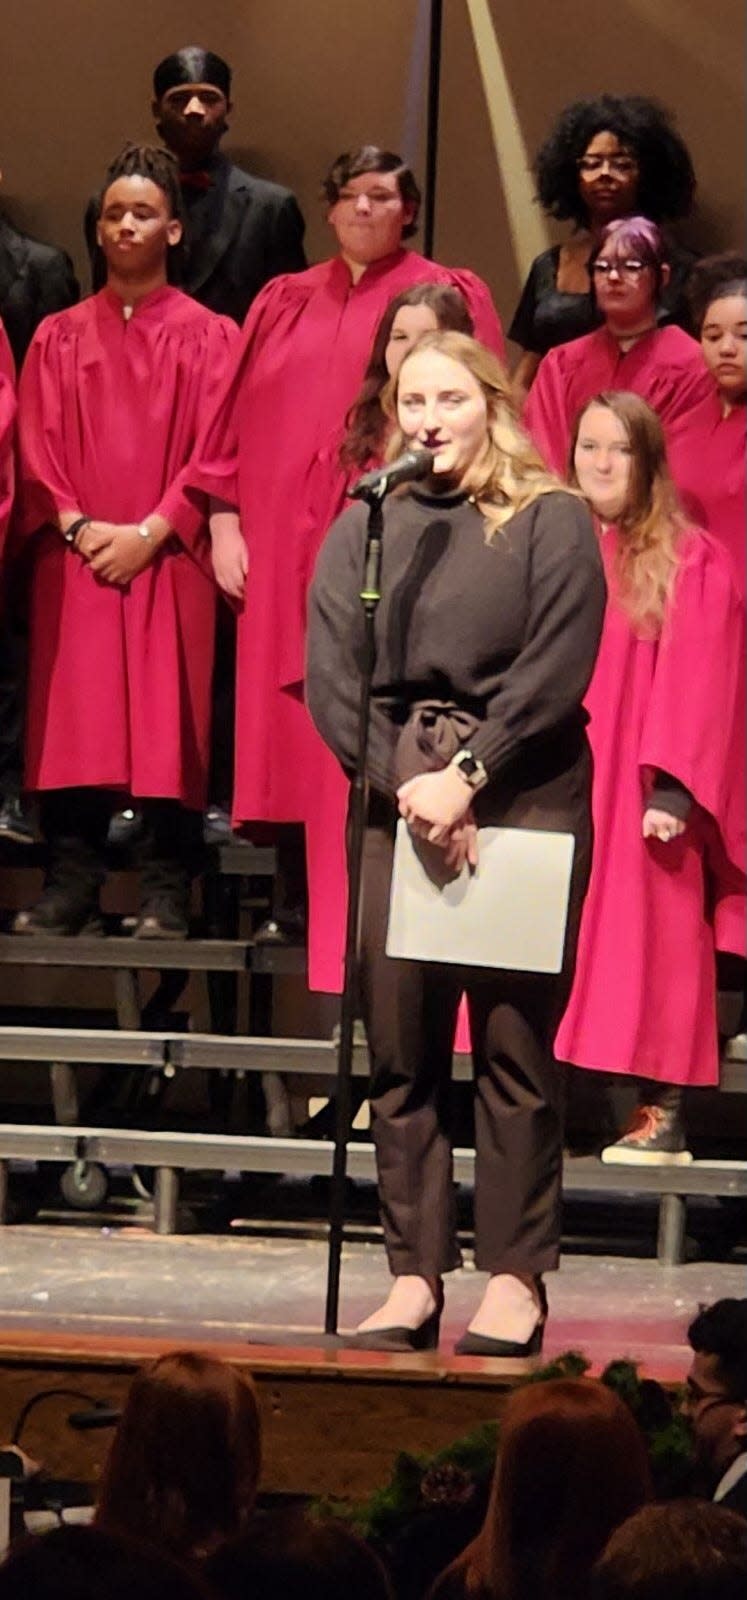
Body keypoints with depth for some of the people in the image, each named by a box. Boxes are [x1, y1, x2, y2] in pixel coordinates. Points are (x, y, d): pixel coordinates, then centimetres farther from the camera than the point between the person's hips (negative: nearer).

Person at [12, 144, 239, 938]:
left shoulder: (206, 337, 9)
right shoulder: (61, 337, 16)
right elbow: (37, 446, 8)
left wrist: (152, 531, -11)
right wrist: (78, 527, -8)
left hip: (168, 559, -2)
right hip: (75, 559, 2)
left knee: (167, 723, -9)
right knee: (74, 722, -8)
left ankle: (165, 896, -9)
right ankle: (70, 888, -7)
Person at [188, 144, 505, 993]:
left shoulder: (450, 298, 6)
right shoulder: (285, 304, 18)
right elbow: (237, 415, 15)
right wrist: (224, 519, 4)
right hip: (284, 546, 4)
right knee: (295, 729, 2)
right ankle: (309, 909, 5)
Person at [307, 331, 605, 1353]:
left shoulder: (551, 522, 4)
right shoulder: (362, 529, 13)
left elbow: (555, 672, -6)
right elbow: (331, 676, 4)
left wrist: (467, 775, -13)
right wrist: (408, 786, -9)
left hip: (522, 798, -3)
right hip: (397, 797, 3)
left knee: (514, 1046, -4)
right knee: (400, 1049, 1)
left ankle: (515, 1278, -2)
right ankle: (414, 1276, 4)